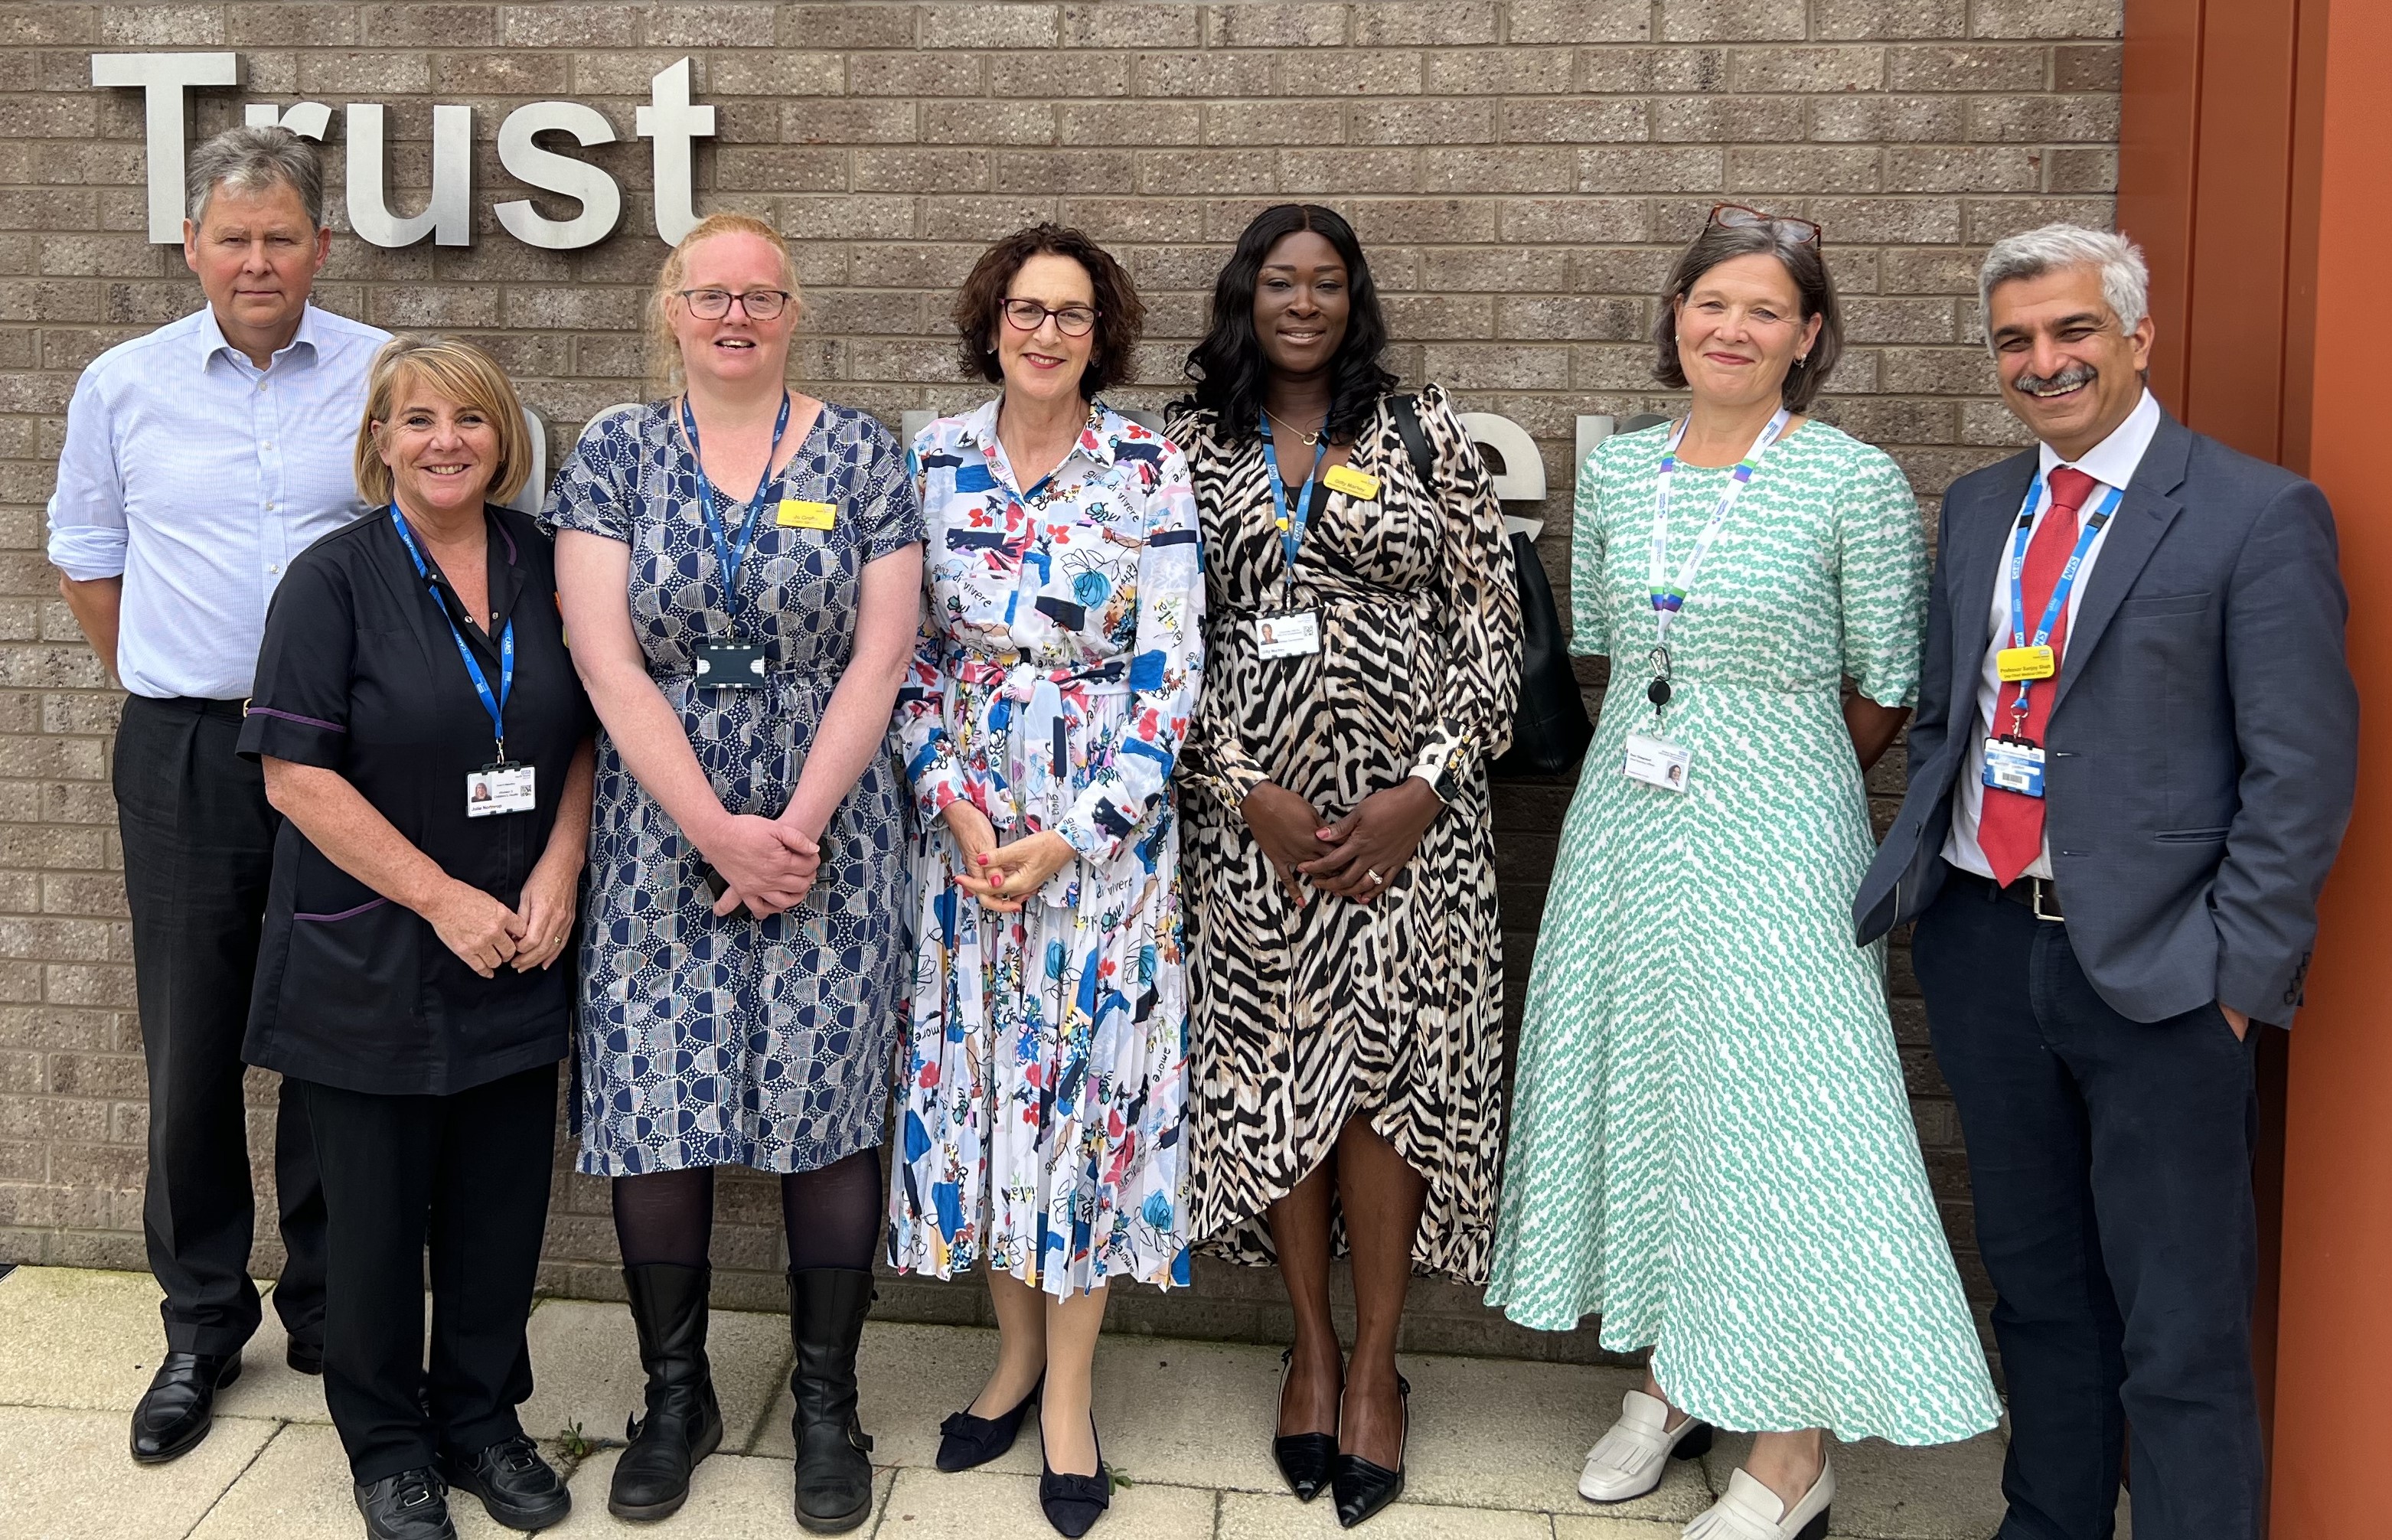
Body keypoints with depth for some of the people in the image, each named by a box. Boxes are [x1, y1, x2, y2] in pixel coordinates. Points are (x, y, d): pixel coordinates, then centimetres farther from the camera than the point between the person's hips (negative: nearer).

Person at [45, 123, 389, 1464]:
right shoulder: (124, 385, 5)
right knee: (192, 1050, 6)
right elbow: (87, 555, 17)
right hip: (185, 755, 1)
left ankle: (330, 1309, 23)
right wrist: (168, 694, 14)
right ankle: (203, 1324, 21)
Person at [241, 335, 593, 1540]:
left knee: (501, 1211, 10)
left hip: (519, 957, 3)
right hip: (369, 965, -3)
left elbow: (582, 734, 10)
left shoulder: (545, 565, 4)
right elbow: (297, 772, -13)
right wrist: (443, 898, -15)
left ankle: (481, 1420, 30)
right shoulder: (335, 579, -8)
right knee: (378, 1213, 8)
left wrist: (559, 869, -6)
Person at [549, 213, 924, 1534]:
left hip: (828, 831, 0)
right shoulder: (613, 456, 3)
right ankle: (673, 1397, 22)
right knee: (654, 1104, 3)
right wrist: (719, 830, -12)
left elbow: (880, 655, -3)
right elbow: (607, 662, -5)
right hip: (658, 826, 1)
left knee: (827, 1106, 1)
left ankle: (828, 1402, 18)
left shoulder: (858, 455, 3)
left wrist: (798, 823, -11)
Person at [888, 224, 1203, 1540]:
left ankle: (1068, 1396, 16)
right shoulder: (932, 461, 3)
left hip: (1105, 826, -2)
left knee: (1086, 1076, 2)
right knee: (976, 1075, 8)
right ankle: (1016, 1349, 28)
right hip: (963, 824, 3)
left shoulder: (1147, 469, -5)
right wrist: (953, 806, -8)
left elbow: (1172, 670, -8)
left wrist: (1076, 834, -13)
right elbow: (901, 651, 4)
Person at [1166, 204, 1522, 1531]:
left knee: (1390, 1068, -1)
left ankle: (1375, 1365, 15)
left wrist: (1426, 788, -9)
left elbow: (1488, 622, 2)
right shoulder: (1191, 448, 7)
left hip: (1409, 807, -1)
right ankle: (1311, 1344, 24)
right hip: (1255, 812, 1)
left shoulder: (1425, 435, 5)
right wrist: (1249, 793, -7)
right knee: (1272, 1067, 5)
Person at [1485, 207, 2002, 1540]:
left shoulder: (1858, 482, -9)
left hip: (1775, 846, -5)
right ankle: (1675, 1379, 32)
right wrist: (1666, 754, 10)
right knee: (1637, 1080, 12)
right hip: (1626, 828, 5)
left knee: (1775, 1111, -1)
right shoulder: (1616, 471, 6)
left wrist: (1772, 774, 7)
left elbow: (1884, 694, -3)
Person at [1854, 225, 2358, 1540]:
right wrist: (1918, 880, 8)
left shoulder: (2260, 516, -7)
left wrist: (2243, 972, -12)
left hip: (2155, 969, -5)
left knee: (2181, 1332, 2)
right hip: (1984, 944, 6)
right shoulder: (1977, 507, 12)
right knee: (2035, 1285, 18)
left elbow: (2302, 770, -9)